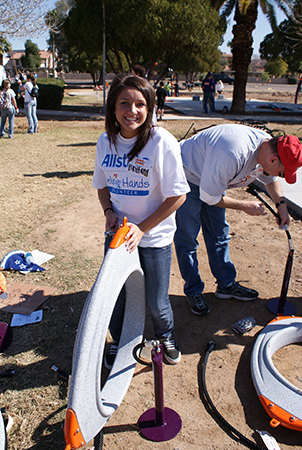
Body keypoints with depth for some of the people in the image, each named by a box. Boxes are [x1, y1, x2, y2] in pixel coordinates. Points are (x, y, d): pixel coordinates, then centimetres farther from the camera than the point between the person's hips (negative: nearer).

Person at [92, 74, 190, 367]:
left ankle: (165, 337, 47)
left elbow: (177, 195, -14)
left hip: (154, 237, -3)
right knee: (115, 296, 15)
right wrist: (109, 212, -7)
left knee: (156, 302, 11)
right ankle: (117, 342, 46)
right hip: (117, 234, 4)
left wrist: (142, 228, -17)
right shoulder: (106, 141, -2)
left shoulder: (162, 142, -17)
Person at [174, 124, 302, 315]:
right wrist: (245, 206, -18)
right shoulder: (232, 155, -40)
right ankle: (193, 291, 14)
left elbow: (270, 178, 12)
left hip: (213, 181, 8)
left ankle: (226, 285, 25)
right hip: (188, 176, -8)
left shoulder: (269, 146, -11)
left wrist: (281, 204, -2)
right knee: (187, 238, -3)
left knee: (219, 234, 12)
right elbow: (209, 196, -29)